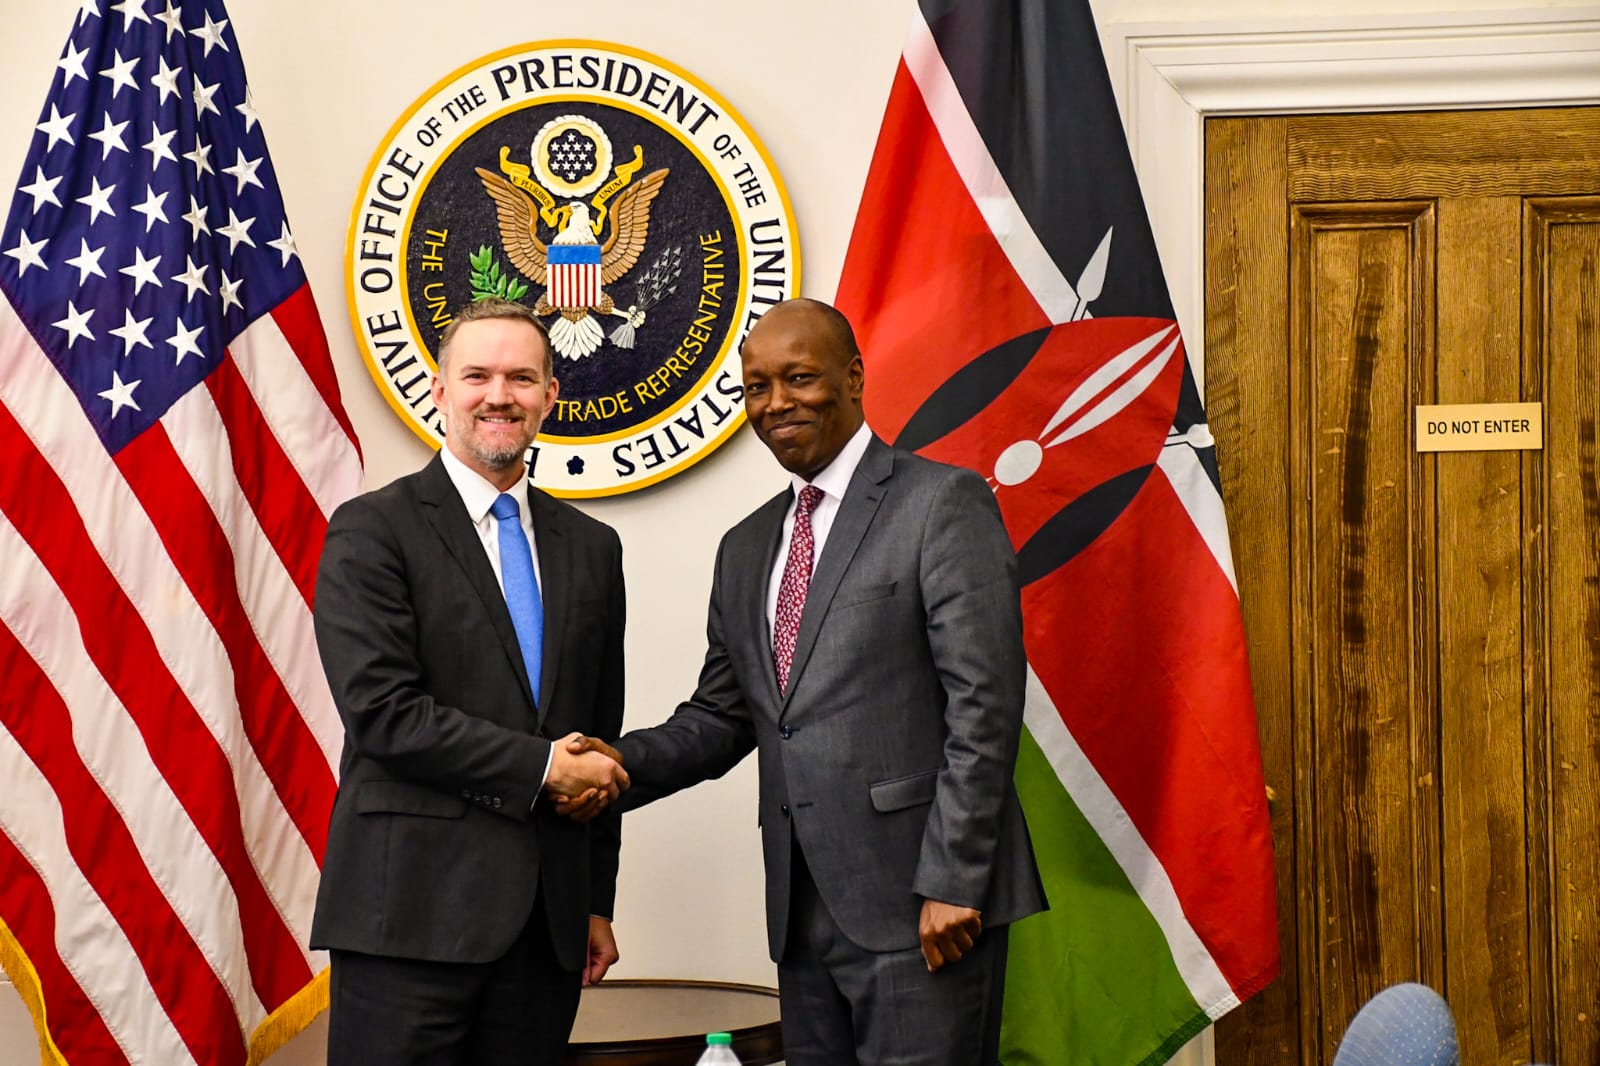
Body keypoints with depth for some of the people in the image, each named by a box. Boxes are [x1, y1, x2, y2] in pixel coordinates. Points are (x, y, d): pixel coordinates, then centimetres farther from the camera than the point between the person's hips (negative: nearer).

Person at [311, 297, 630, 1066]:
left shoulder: (590, 548, 14)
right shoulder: (372, 532, -2)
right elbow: (382, 711, -13)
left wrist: (597, 902, 15)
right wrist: (541, 767, -11)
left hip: (549, 918, 5)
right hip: (413, 914, -5)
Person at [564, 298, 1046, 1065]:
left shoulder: (943, 504, -5)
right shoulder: (746, 548, 17)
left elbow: (983, 707, -11)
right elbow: (722, 716, 17)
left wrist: (953, 883, -16)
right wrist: (620, 762, -2)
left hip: (923, 908, -6)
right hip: (806, 915, 7)